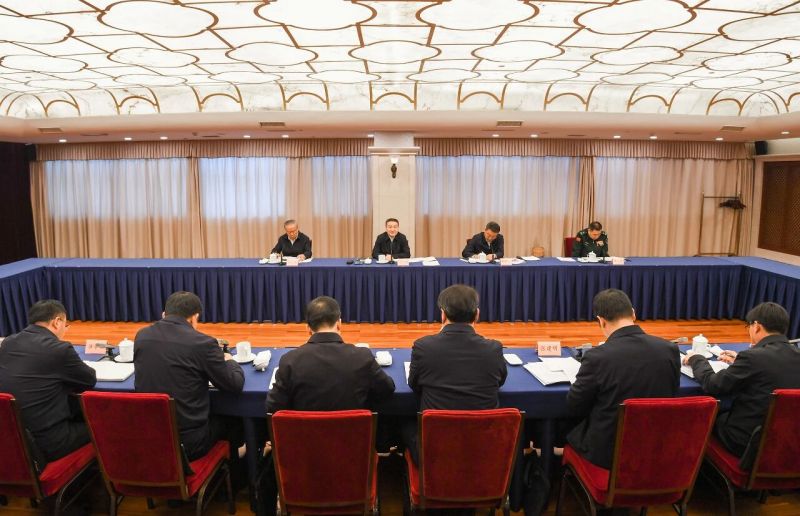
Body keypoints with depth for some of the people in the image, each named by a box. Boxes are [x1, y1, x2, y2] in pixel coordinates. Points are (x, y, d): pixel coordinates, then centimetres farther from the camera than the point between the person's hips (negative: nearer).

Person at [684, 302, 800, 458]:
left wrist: (696, 359, 3)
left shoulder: (753, 357, -24)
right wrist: (739, 361, 25)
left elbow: (712, 385, -14)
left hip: (747, 442, -6)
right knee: (724, 411, 24)